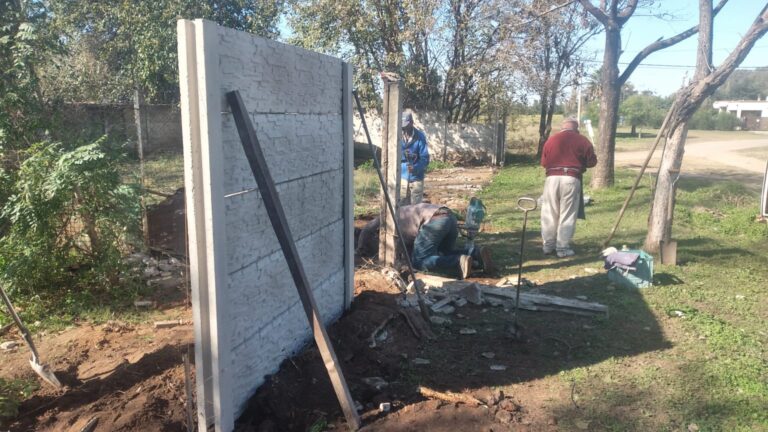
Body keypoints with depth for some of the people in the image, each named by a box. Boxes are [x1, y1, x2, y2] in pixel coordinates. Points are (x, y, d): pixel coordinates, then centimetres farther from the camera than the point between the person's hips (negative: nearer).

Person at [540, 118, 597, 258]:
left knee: (549, 214, 10)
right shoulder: (582, 140, 4)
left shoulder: (551, 139, 10)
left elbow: (543, 162, 10)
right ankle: (562, 248, 5)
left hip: (552, 178, 2)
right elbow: (592, 161, 5)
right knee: (567, 215, 3)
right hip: (571, 179, -2)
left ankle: (548, 245, 16)